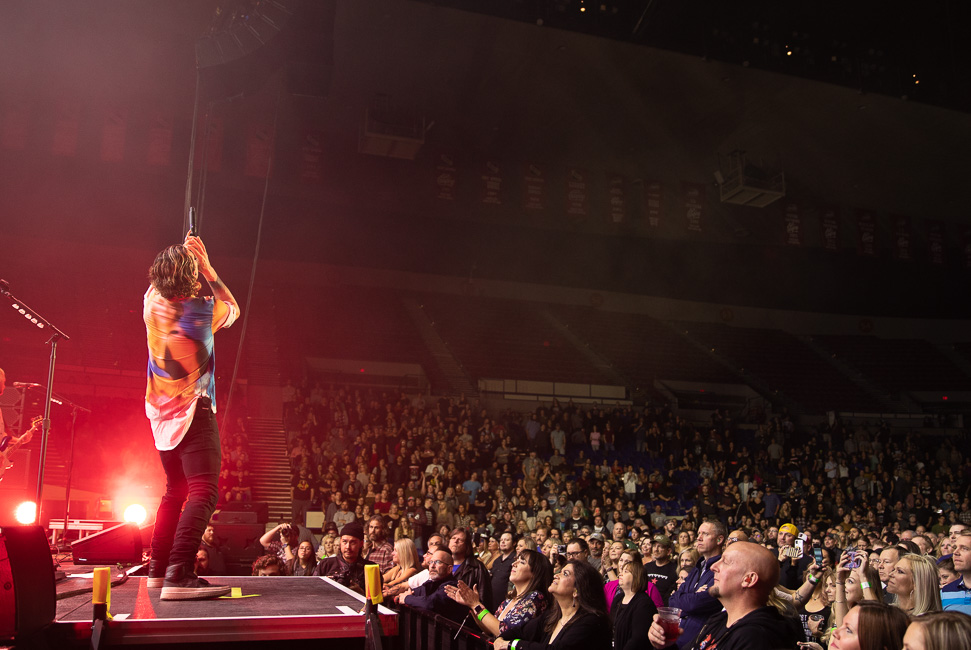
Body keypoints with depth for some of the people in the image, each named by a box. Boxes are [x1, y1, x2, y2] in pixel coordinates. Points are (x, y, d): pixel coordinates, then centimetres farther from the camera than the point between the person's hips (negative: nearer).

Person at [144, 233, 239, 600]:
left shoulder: (152, 303, -1)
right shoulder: (202, 309, -15)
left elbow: (160, 281, 23)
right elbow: (233, 308, 7)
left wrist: (182, 252, 21)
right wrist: (206, 266, 7)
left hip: (162, 413, 7)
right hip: (193, 411, -7)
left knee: (175, 491, 20)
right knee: (203, 491, -14)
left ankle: (158, 569, 24)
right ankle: (179, 575, -28)